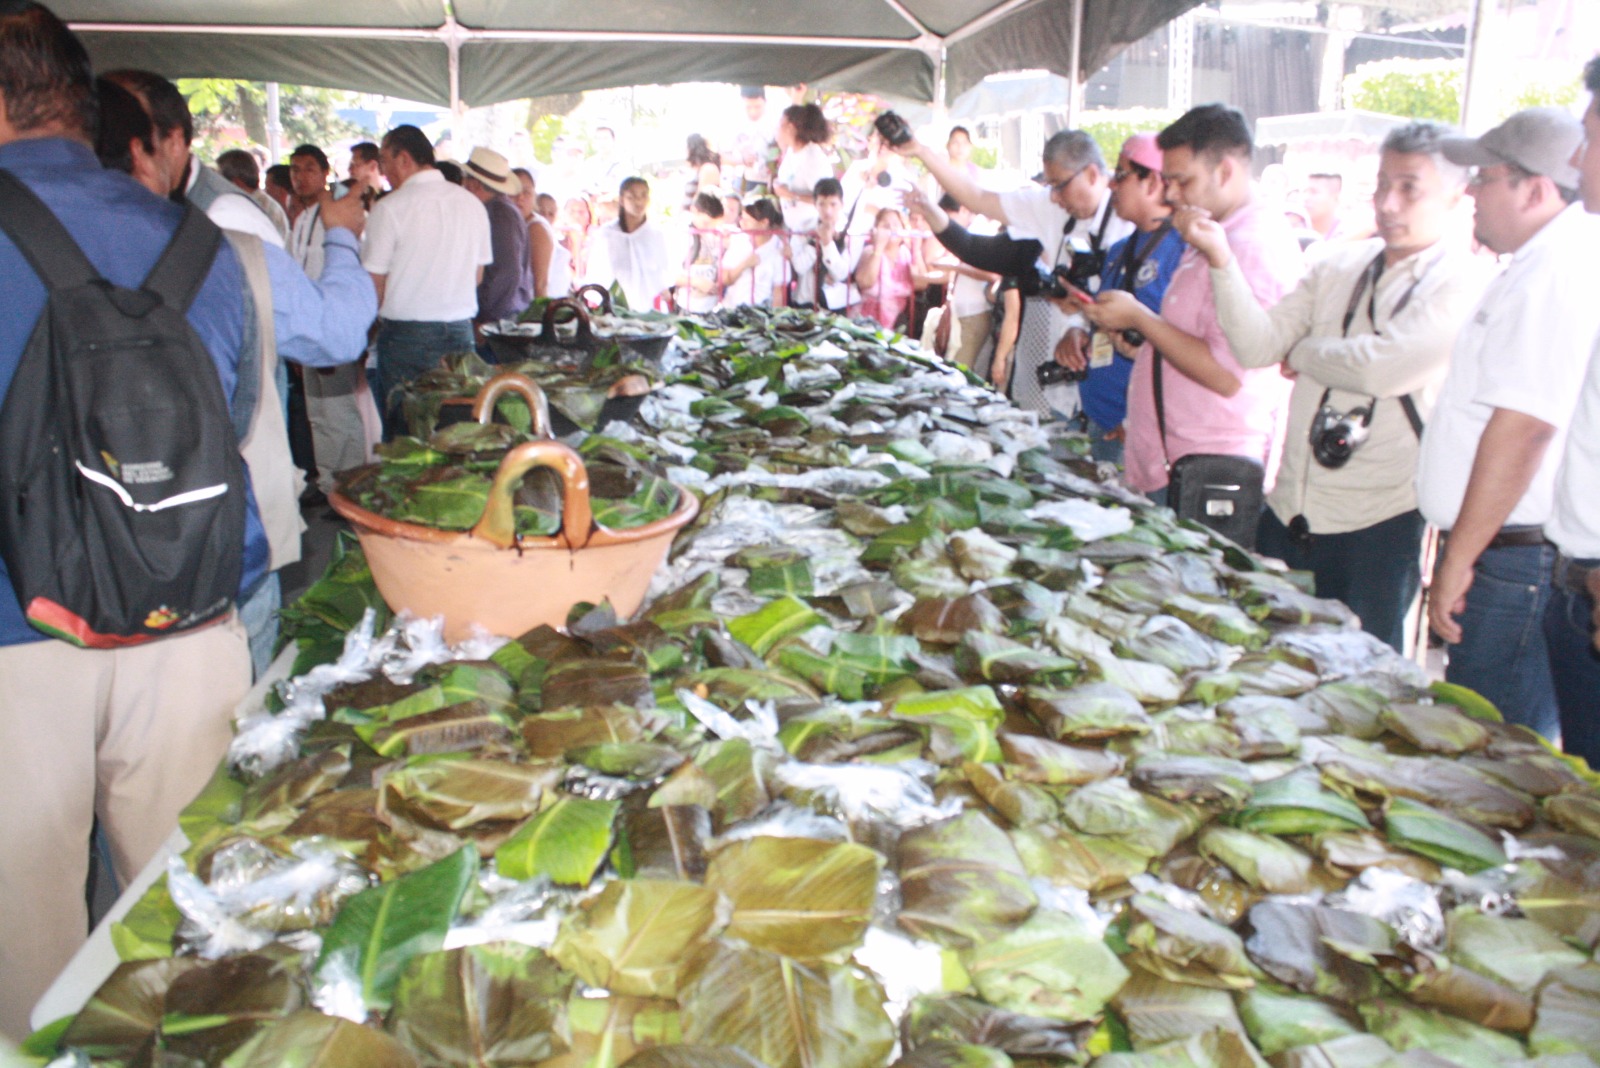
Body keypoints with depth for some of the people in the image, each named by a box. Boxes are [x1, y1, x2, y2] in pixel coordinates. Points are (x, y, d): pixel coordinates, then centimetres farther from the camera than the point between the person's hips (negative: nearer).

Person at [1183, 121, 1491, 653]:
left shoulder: (1465, 281, -7)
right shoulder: (1338, 265, 10)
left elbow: (1385, 367, -21)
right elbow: (1257, 347, 0)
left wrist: (1302, 353, -4)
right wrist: (1222, 261, -13)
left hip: (1379, 526, -5)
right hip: (1289, 511, 6)